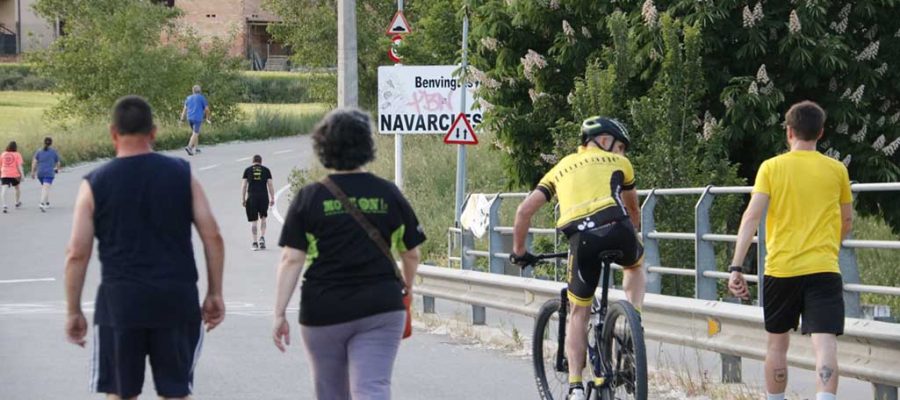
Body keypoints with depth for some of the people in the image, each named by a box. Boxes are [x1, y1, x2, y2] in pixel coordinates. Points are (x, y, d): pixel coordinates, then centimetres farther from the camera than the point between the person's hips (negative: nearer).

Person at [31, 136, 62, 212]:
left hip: (40, 173, 4)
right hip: (49, 173, -4)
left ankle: (47, 203, 32)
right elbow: (58, 162, 11)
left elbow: (34, 162, -1)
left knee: (44, 187, 24)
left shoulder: (39, 151, 7)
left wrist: (33, 172, 1)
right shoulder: (54, 151, 2)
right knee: (46, 189, -13)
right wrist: (57, 169, 31)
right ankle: (42, 204, -31)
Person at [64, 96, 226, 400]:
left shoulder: (95, 184, -1)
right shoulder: (182, 175, 3)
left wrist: (73, 312, 5)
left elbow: (77, 254, -3)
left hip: (121, 299, -1)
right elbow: (212, 237, 0)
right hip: (176, 298, 1)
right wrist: (214, 294, 8)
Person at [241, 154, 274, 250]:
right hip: (264, 196, 1)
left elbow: (244, 185, 3)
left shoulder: (248, 170, 7)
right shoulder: (266, 170, 8)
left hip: (252, 197, -1)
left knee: (253, 221, 4)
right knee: (263, 218, 16)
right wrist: (272, 198, 9)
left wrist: (243, 199, 7)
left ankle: (255, 242, 3)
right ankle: (262, 237, -1)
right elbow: (270, 185, 5)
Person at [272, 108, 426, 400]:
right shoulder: (388, 195, 3)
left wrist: (279, 313, -4)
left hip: (323, 312, 0)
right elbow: (412, 254, 10)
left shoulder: (309, 198, -2)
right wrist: (407, 288, 30)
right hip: (380, 310, 0)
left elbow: (291, 260, -7)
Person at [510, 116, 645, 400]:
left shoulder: (561, 169, 29)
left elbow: (524, 211, 22)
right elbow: (633, 209, 41)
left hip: (581, 239, 1)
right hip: (616, 229, -1)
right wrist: (633, 236, 59)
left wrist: (518, 252, 33)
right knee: (636, 265, 35)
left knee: (578, 313, 14)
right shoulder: (618, 163, 26)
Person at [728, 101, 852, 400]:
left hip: (780, 268, 0)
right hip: (824, 269, 0)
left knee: (777, 343, 17)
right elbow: (847, 222, 18)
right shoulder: (837, 170, 6)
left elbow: (751, 217, -8)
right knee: (825, 344, -12)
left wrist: (736, 268, -9)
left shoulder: (771, 167, 1)